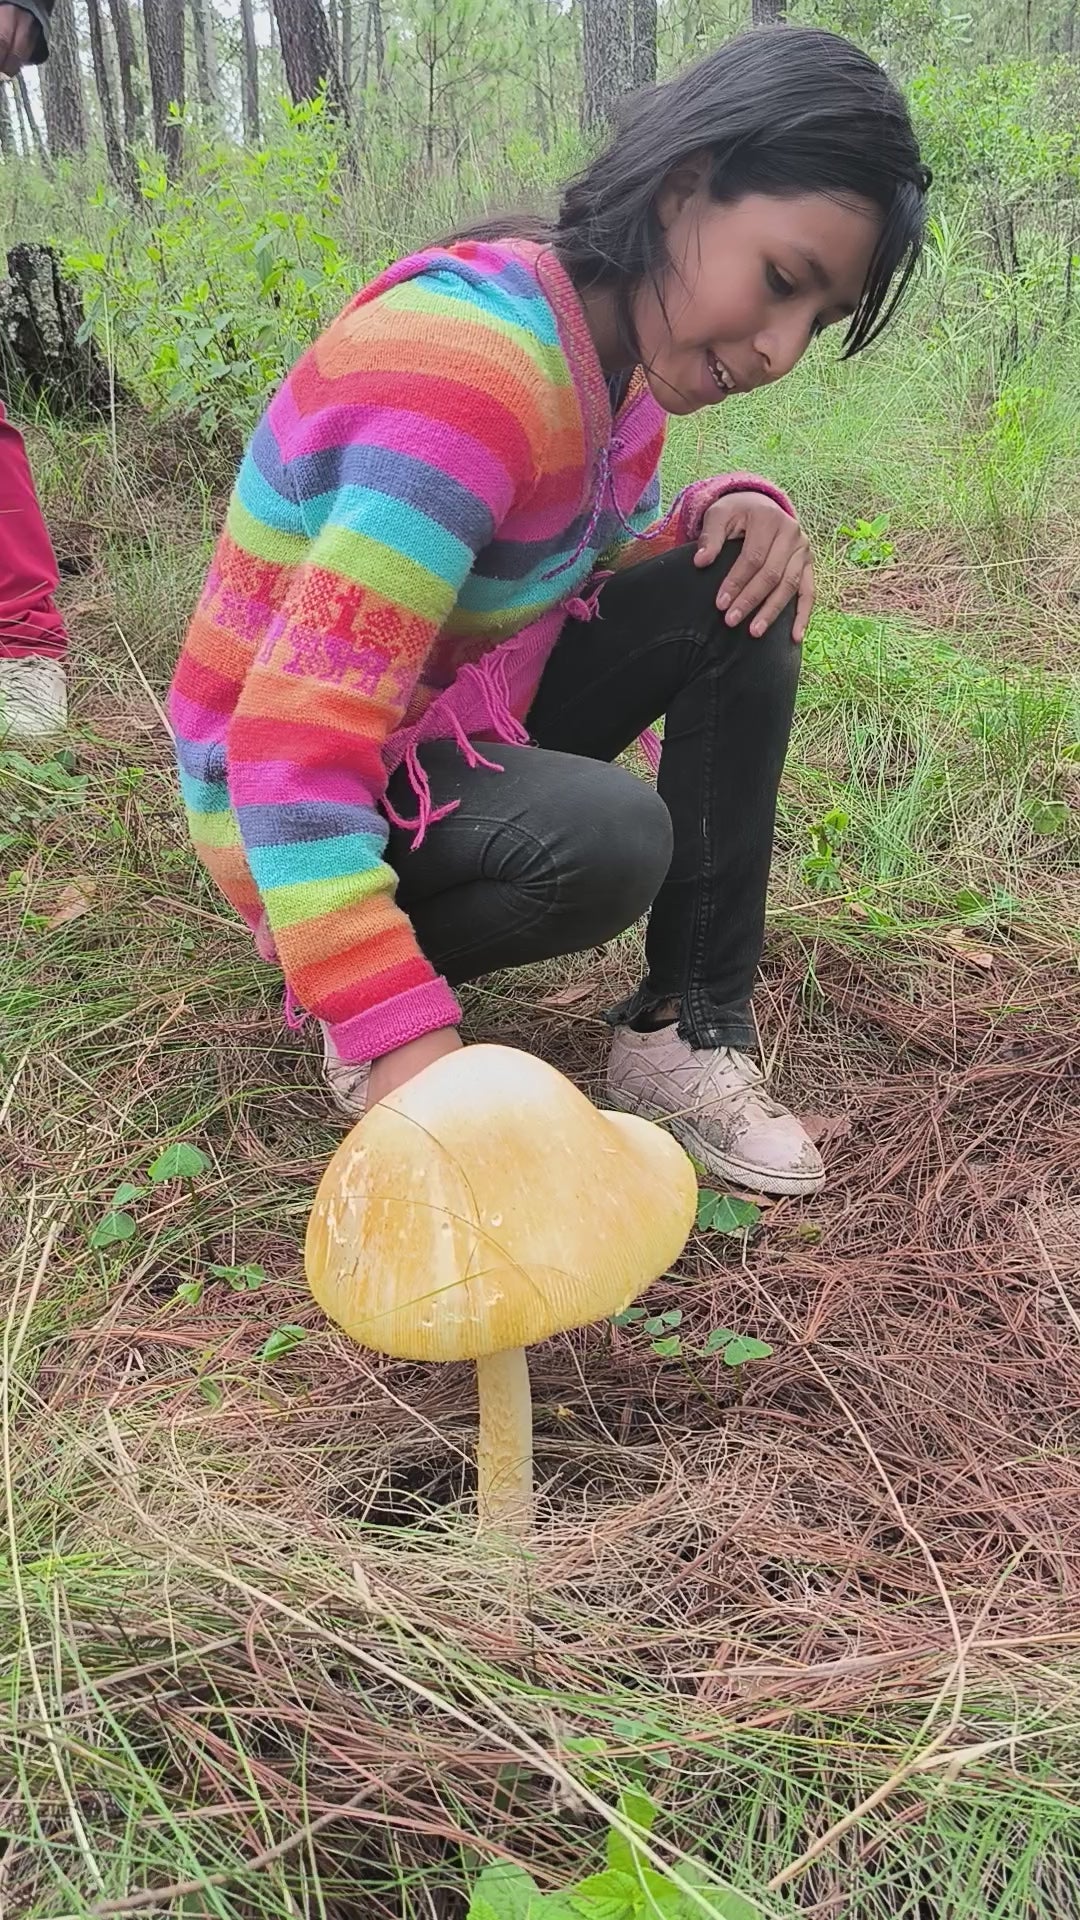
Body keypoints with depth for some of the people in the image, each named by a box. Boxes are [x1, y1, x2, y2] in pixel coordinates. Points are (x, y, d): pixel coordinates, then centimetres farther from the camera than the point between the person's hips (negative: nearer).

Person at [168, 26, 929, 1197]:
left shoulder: (626, 342, -2)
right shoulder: (465, 367, -30)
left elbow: (608, 566, 10)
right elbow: (294, 744, -36)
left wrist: (738, 513, -13)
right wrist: (406, 1043, -43)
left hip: (456, 723, 8)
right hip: (295, 805, -8)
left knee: (742, 592, -8)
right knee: (605, 840, -34)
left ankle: (688, 1029, -7)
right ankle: (390, 960, -2)